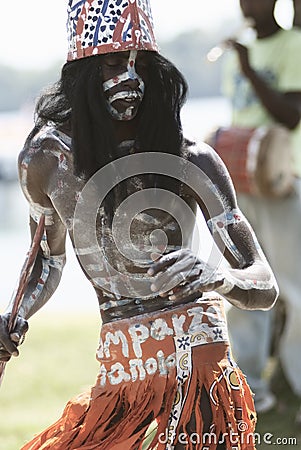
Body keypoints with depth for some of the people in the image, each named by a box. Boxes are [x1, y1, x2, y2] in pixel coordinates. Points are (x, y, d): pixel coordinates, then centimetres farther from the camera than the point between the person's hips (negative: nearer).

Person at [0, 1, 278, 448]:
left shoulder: (192, 161, -5)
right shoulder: (46, 159, 2)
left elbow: (266, 288, -8)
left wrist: (220, 277, -30)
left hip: (199, 366, -3)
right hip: (121, 381, 4)